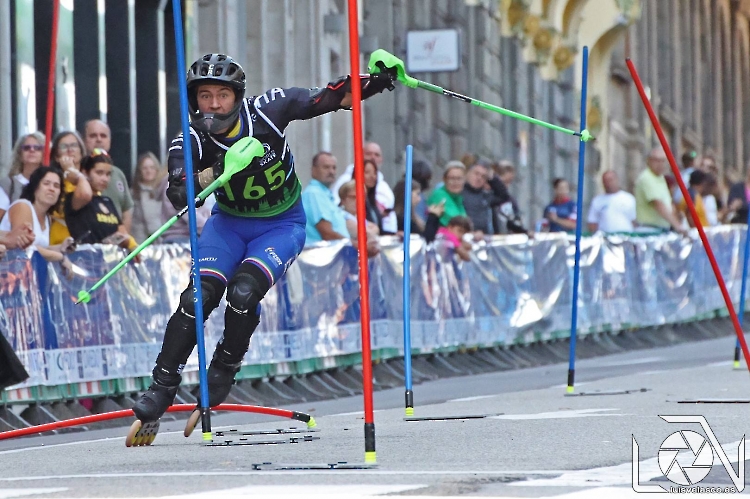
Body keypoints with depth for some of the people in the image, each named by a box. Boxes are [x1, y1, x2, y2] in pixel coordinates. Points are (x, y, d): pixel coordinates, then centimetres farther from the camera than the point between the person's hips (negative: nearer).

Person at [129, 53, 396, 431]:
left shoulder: (266, 111, -21)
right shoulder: (191, 141, -19)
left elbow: (331, 98, -12)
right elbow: (179, 197, -33)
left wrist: (375, 81, -28)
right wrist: (215, 171, -51)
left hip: (282, 226, -2)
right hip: (229, 223, 2)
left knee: (243, 292, -24)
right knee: (199, 296, -17)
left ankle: (222, 373, -2)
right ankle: (162, 386, -6)